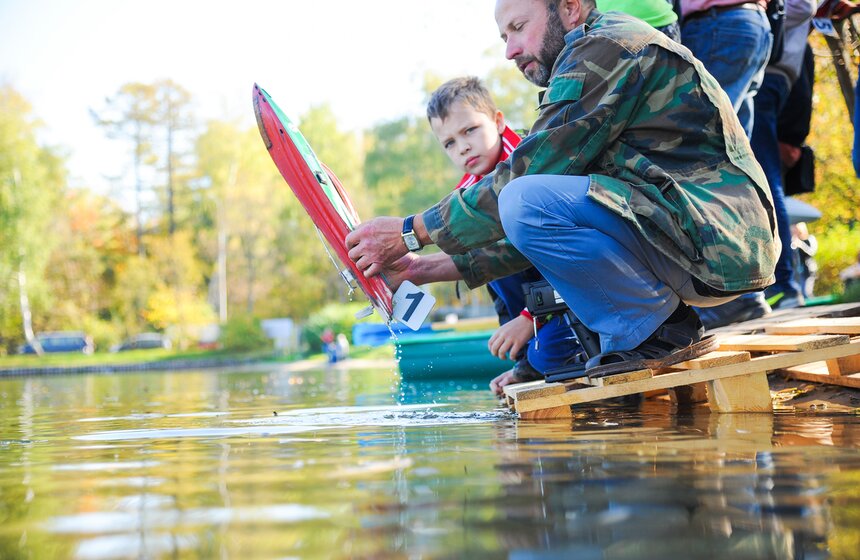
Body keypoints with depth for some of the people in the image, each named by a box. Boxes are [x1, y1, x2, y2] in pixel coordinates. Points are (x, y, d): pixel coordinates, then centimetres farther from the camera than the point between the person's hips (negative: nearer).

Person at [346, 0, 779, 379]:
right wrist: (442, 268, 13)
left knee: (526, 200, -26)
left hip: (717, 237, -11)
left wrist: (413, 233, -7)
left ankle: (659, 330, -11)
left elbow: (525, 175, -15)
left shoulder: (604, 48, -9)